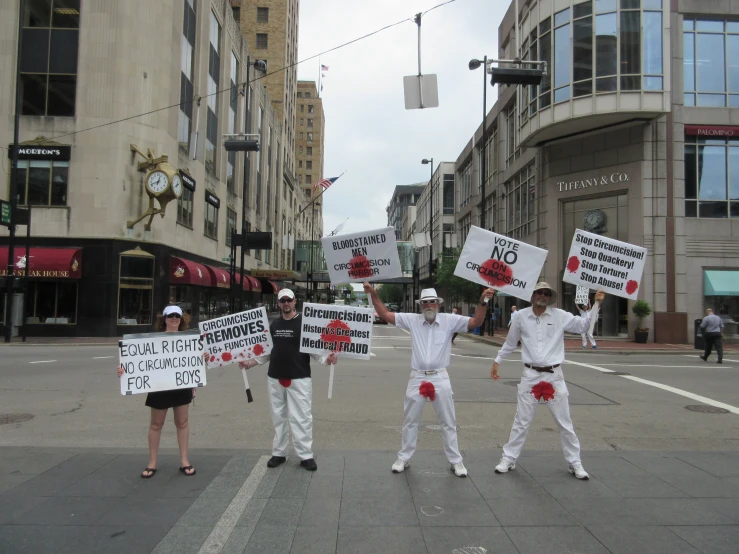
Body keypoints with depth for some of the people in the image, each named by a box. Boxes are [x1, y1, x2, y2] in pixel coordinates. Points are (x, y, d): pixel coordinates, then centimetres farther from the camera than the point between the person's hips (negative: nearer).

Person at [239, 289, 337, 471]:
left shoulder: (304, 323, -5)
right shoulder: (273, 325, 10)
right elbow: (268, 351, 16)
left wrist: (326, 359, -24)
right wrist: (250, 363, 9)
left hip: (299, 378, -5)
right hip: (275, 378, 5)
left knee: (301, 417, -4)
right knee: (278, 417, 13)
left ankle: (306, 456, 5)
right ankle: (279, 453, 24)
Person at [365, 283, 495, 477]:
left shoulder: (449, 320, -3)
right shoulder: (412, 320, 0)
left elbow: (476, 322, -8)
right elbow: (385, 314, 0)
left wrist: (482, 302, -23)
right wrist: (374, 295, -10)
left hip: (440, 378, -1)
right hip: (417, 378, 1)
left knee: (448, 422, 11)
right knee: (410, 421, 13)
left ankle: (455, 461, 26)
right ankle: (404, 458, 30)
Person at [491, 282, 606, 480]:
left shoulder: (560, 316, -3)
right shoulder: (521, 316, -1)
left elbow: (583, 325, -3)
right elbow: (510, 343, 11)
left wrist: (596, 304, -12)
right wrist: (497, 361, 15)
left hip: (554, 376, 0)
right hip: (530, 375, 0)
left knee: (564, 422, 10)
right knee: (521, 421, 7)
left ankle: (575, 463, 25)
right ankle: (508, 459, 20)